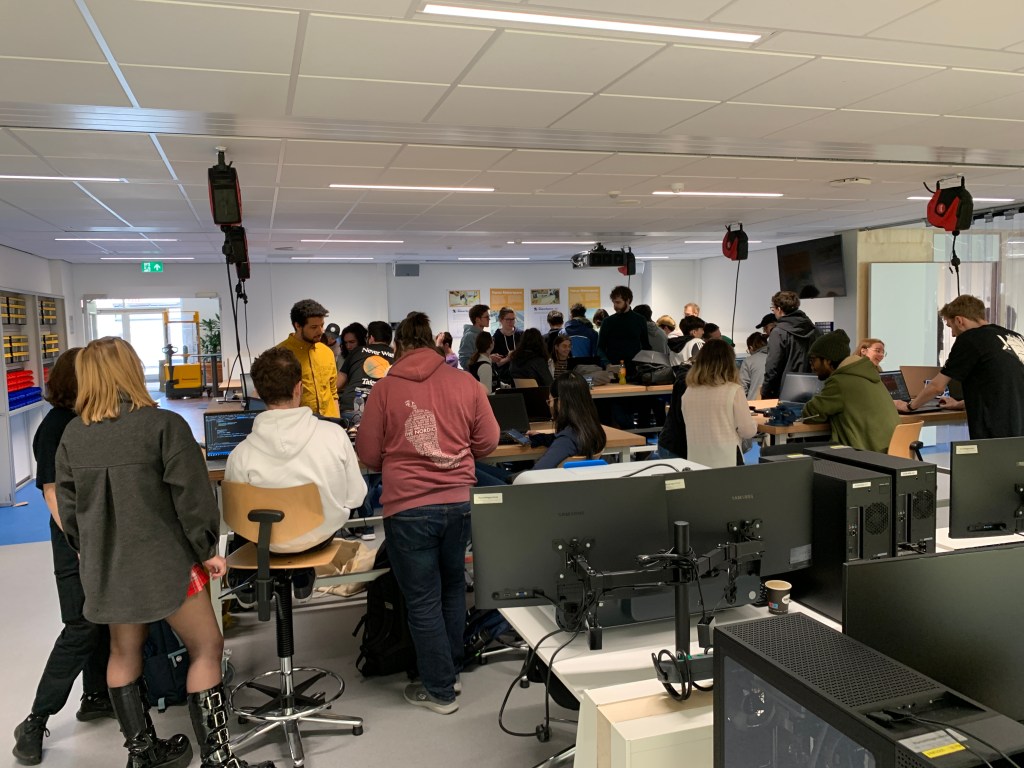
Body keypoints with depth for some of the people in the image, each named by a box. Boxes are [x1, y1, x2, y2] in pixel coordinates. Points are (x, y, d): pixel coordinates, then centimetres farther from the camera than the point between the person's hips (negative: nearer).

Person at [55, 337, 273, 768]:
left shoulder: (72, 436, 1)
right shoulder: (164, 425, -15)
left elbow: (68, 508, 8)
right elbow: (191, 496, -16)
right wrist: (207, 551, -5)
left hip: (105, 566, 6)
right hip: (164, 561, -6)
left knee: (124, 652, 19)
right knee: (206, 649, 4)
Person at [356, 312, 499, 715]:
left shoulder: (386, 388, -5)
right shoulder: (465, 383, 0)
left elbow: (368, 454, 0)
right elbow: (487, 442, 4)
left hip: (408, 508, -3)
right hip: (459, 501, 3)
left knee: (423, 599, 9)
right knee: (453, 586, 23)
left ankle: (439, 691, 21)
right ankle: (451, 670, 37)